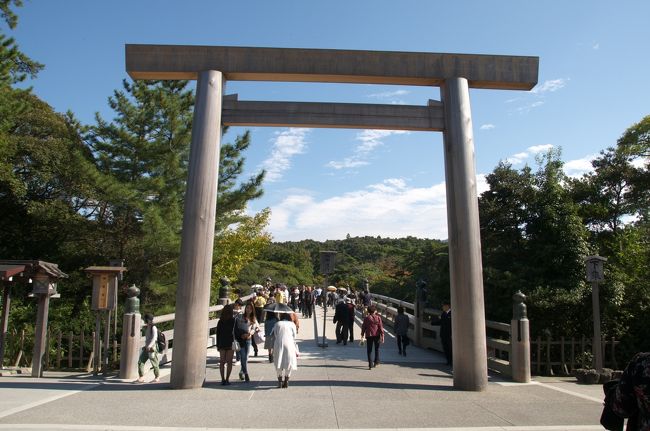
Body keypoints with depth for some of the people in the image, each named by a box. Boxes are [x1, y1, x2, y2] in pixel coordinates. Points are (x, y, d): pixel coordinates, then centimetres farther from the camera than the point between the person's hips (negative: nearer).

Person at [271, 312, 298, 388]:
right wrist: (296, 351, 15)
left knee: (279, 364, 10)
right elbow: (294, 338, 10)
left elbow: (274, 337, 11)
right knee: (289, 363, 8)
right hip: (289, 345, -1)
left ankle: (280, 381, 6)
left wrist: (273, 348, 20)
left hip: (278, 345, 1)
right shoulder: (292, 324, 12)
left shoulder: (277, 324, 15)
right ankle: (286, 381, 4)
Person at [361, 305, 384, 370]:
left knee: (369, 350, 4)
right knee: (377, 349, 19)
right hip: (376, 335, 0)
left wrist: (362, 335, 10)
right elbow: (381, 327, -6)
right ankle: (376, 362, 24)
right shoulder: (378, 317, -3)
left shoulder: (366, 318, 0)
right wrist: (382, 335, -3)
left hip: (369, 335, 0)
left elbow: (363, 327, 2)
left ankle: (370, 365, -2)